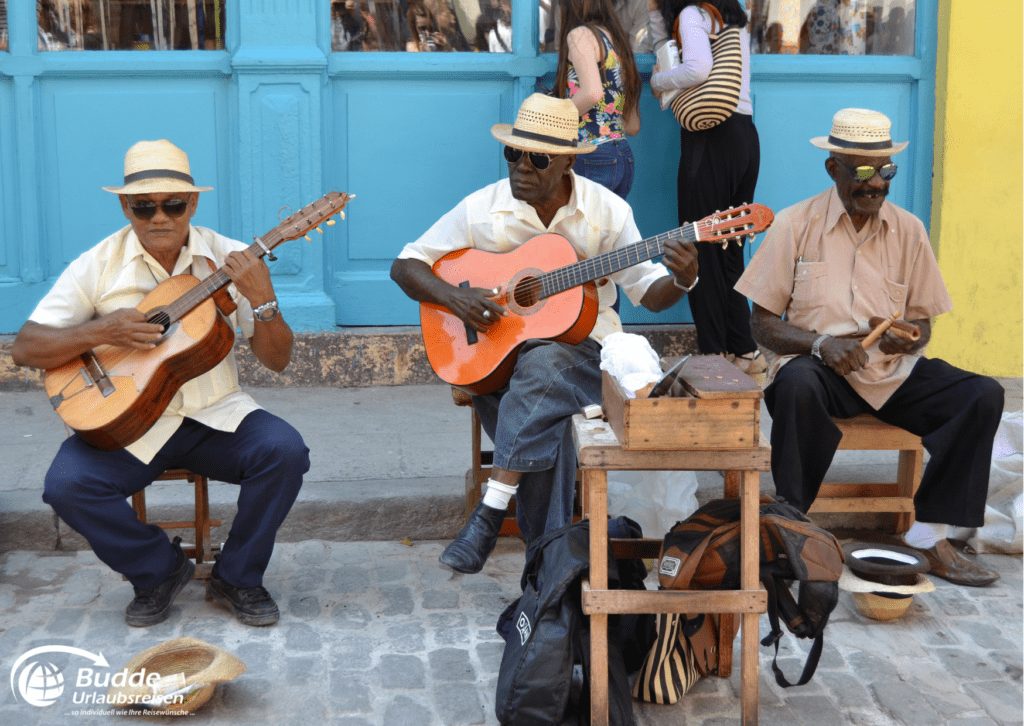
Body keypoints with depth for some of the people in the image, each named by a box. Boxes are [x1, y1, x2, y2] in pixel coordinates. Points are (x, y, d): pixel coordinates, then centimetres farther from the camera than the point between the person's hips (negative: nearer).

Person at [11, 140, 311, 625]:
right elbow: (24, 348, -3)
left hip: (214, 416, 0)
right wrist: (101, 332, -18)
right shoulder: (99, 266, -2)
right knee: (67, 485, -26)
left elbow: (277, 361, -2)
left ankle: (236, 579, -2)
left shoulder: (231, 261, -1)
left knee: (285, 452, -26)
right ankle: (160, 571, 2)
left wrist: (263, 300, -21)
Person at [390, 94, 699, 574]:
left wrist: (681, 280, -20)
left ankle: (490, 512, -34)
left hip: (581, 343, -1)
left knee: (541, 366, -36)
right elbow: (405, 266, 3)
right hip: (496, 351, 1)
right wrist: (453, 297, -16)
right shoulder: (483, 210, -2)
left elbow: (648, 294, 3)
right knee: (545, 423, -31)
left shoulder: (606, 210, -2)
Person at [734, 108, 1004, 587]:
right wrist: (820, 343, -20)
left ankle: (929, 534, -14)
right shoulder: (795, 225, -2)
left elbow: (922, 325, 13)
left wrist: (908, 337, -12)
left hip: (893, 371, 4)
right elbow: (763, 325, -2)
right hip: (821, 367, -3)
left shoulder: (908, 230, 8)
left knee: (984, 396, -19)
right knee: (797, 384, -39)